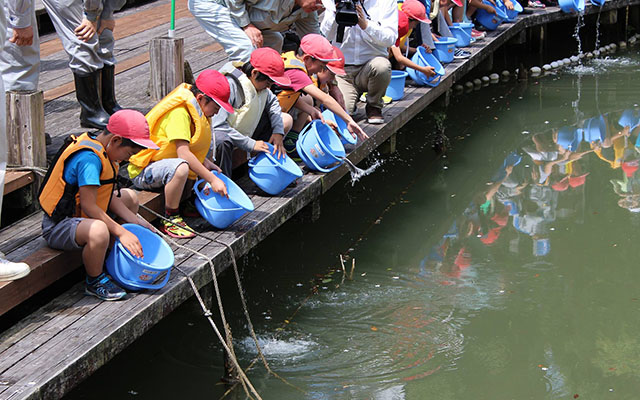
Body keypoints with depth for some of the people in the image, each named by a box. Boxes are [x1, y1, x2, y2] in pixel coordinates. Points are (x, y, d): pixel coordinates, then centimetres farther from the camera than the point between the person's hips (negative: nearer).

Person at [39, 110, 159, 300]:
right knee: (98, 231, -41)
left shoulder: (103, 150, 5)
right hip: (58, 226, -11)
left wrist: (136, 221, 1)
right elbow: (89, 205, -29)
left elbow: (109, 197, 9)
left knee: (130, 197, 21)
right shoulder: (89, 157, -26)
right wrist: (121, 232, -27)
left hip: (79, 215, 11)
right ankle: (94, 281, -13)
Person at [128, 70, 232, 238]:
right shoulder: (178, 112, -23)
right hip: (142, 172, -10)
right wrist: (212, 179, -30)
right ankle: (170, 219, -21)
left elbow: (189, 148, 17)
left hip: (162, 163, 10)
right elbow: (183, 153, -31)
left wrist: (206, 163, -1)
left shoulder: (192, 109, 6)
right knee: (181, 167, -38)